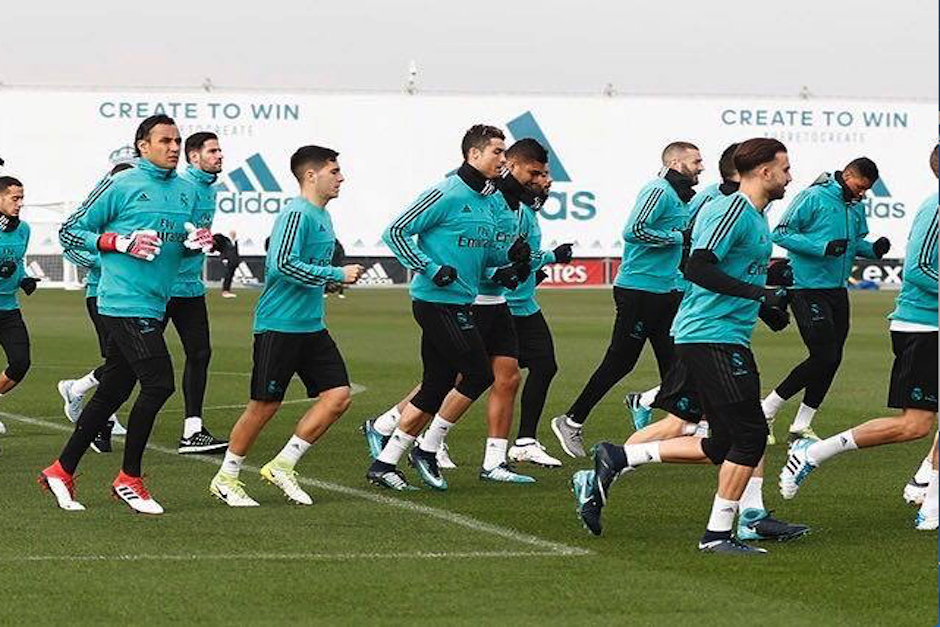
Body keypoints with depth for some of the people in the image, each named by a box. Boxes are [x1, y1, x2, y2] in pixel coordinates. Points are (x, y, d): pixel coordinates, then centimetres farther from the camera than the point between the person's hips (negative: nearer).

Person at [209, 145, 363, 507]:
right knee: (265, 405, -2)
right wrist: (338, 274, -21)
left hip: (311, 326, 9)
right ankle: (225, 479, 13)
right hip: (279, 325, -9)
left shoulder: (322, 216, 15)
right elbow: (283, 264, -26)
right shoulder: (297, 214, -15)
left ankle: (282, 466, 7)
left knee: (339, 395, -2)